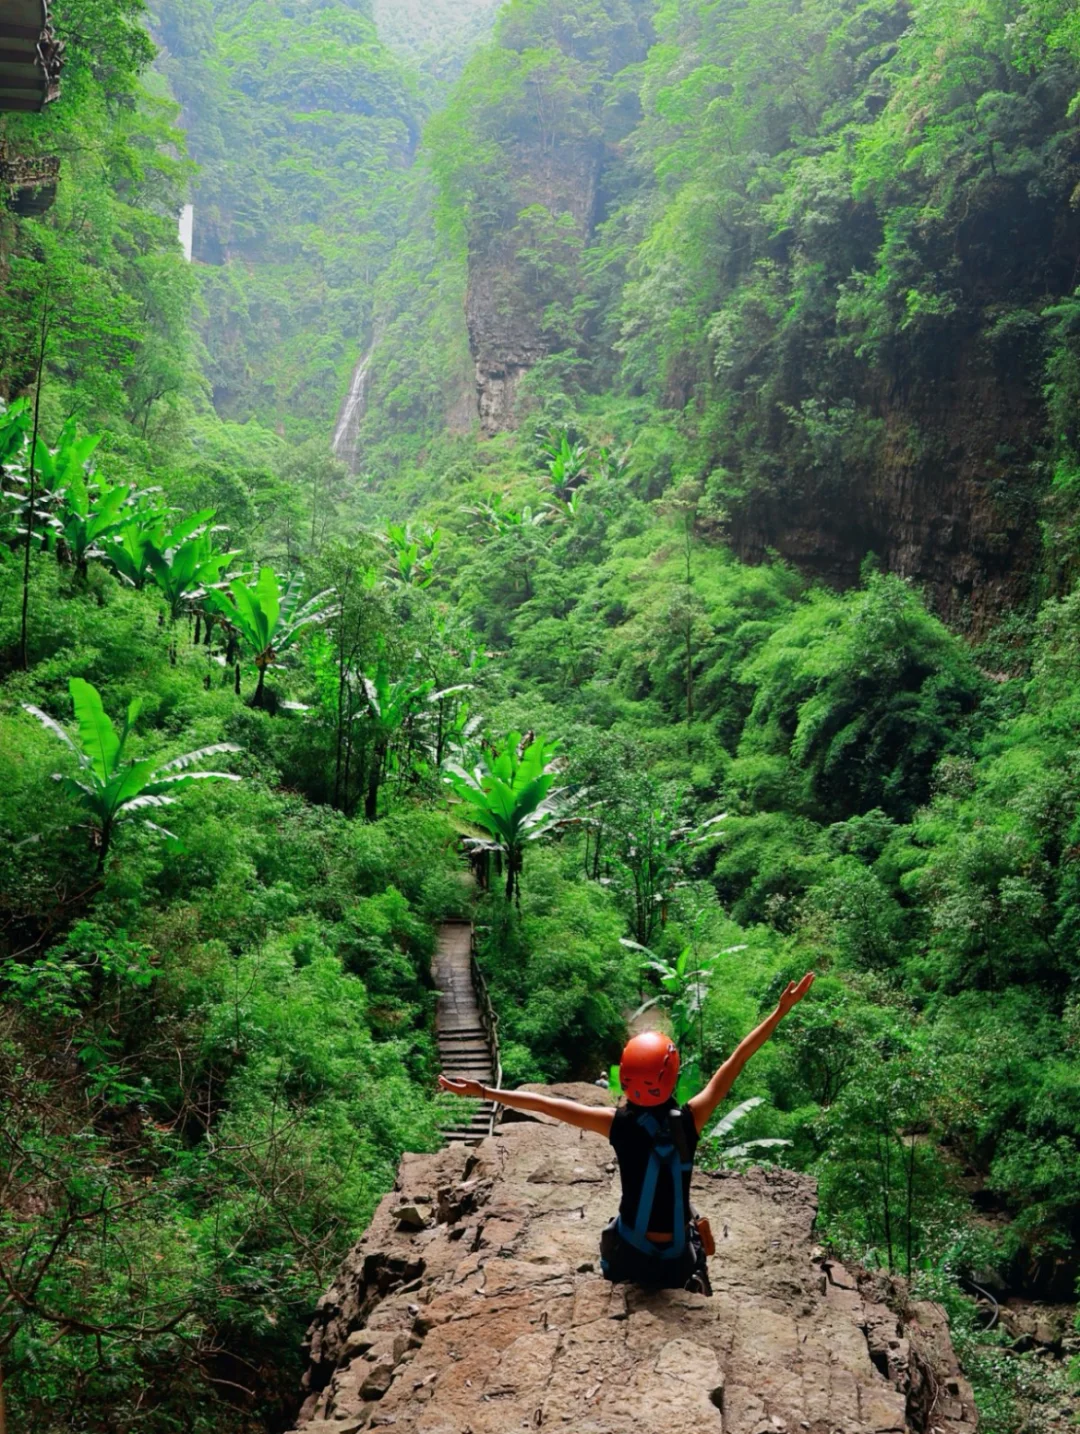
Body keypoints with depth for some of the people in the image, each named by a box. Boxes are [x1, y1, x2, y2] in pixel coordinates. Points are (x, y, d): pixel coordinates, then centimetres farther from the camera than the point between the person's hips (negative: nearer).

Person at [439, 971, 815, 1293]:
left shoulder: (617, 1123, -21)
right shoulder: (690, 1119, -21)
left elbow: (544, 1103, -19)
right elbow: (737, 1060, -18)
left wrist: (482, 1091, -14)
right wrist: (781, 1010, -13)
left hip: (629, 1253, 1)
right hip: (677, 1258, -1)